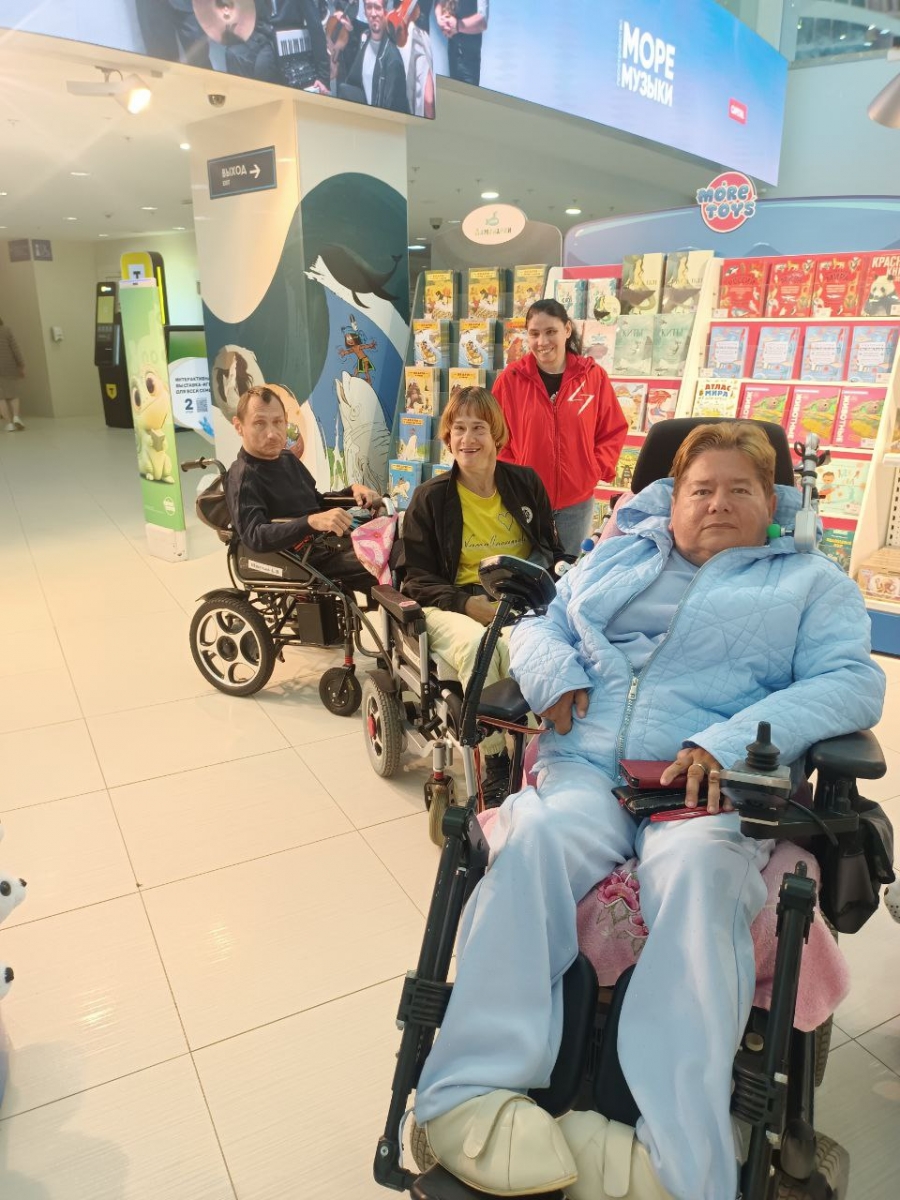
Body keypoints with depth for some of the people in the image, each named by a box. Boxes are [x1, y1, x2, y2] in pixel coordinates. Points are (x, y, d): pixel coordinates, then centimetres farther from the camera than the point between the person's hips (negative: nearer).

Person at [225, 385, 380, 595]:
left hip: (328, 540, 9)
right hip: (307, 559, -9)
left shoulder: (287, 458, 14)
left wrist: (352, 490, 5)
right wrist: (312, 522, -41)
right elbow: (254, 536, -28)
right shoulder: (243, 478, -13)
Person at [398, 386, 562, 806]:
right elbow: (418, 578, 5)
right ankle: (493, 763, -21)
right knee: (477, 645, -37)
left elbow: (551, 551, 18)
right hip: (455, 607, -1)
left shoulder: (525, 483, 13)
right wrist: (469, 604, -15)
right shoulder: (430, 497, 6)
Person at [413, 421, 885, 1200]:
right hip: (585, 766, 2)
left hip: (713, 787, -1)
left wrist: (731, 742, -14)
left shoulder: (812, 582, 19)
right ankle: (471, 1096, -32)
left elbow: (852, 683, 2)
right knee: (536, 839, -30)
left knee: (698, 872, -35)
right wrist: (549, 666, -1)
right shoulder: (616, 557, 28)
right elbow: (539, 621, 25)